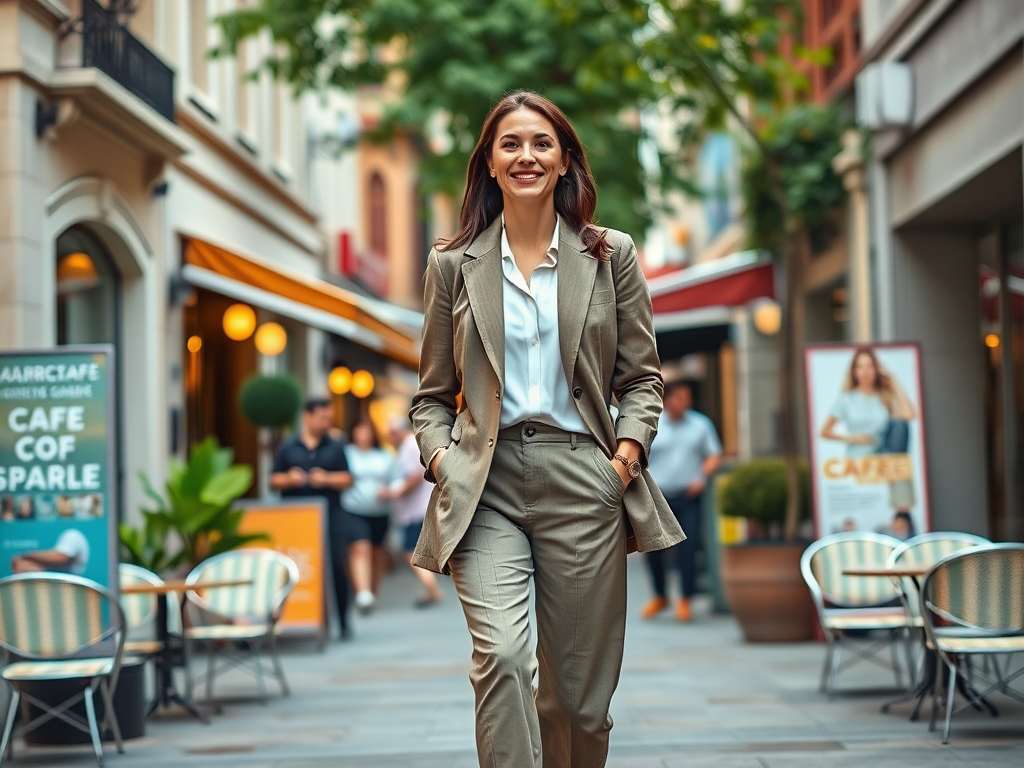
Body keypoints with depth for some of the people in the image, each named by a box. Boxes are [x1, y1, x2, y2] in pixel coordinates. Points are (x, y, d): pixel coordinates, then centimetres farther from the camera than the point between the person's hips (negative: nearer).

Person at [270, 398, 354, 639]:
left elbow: (347, 480, 7)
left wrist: (328, 479, -11)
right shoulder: (288, 447, 8)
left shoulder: (335, 448, 9)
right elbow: (274, 481, 8)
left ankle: (343, 622, 5)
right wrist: (289, 479, -13)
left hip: (329, 513, 0)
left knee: (337, 567, -5)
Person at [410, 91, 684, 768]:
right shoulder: (454, 265, 9)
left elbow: (642, 376, 11)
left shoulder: (611, 256, 9)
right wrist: (440, 459, -4)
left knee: (581, 692, 5)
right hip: (487, 484, 0)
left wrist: (629, 449, -6)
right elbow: (433, 394, 13)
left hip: (582, 482, 1)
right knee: (501, 656, -23)